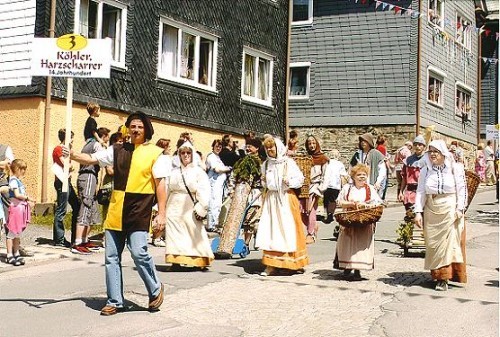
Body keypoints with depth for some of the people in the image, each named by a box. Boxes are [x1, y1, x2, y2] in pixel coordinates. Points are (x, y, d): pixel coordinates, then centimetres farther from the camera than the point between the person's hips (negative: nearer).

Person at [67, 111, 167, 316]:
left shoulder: (154, 153, -1)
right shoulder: (118, 150, 11)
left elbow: (160, 184, -3)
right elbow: (92, 159, 11)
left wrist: (161, 214, -7)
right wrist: (72, 155, -9)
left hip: (139, 212, -5)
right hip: (116, 212, 5)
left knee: (139, 253, -15)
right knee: (111, 257, 6)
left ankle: (155, 290, 12)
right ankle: (115, 302, 18)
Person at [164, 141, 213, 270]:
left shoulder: (198, 172, 0)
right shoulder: (174, 172, 12)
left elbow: (204, 192, -8)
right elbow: (167, 190, 12)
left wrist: (201, 208, -16)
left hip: (190, 209, -3)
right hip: (174, 208, 3)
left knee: (195, 235, -1)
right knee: (174, 235, 1)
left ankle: (201, 261, 6)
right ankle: (176, 261, 6)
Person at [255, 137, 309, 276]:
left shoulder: (288, 162, -3)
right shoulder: (266, 164, 11)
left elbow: (300, 178, -2)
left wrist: (289, 182, -18)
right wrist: (263, 181, 1)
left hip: (286, 198, -4)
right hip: (271, 198, 4)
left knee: (289, 229, -3)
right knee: (270, 231, -2)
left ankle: (297, 263, 8)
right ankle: (271, 265, -1)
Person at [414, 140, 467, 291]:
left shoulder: (455, 168, -1)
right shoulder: (425, 170, 7)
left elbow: (462, 190, -1)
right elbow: (420, 192, 5)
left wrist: (460, 209, -9)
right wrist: (418, 212, -3)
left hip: (450, 210, -3)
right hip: (431, 211, 3)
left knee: (448, 242, -6)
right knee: (433, 243, 4)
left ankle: (444, 278, -4)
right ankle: (437, 274, 15)